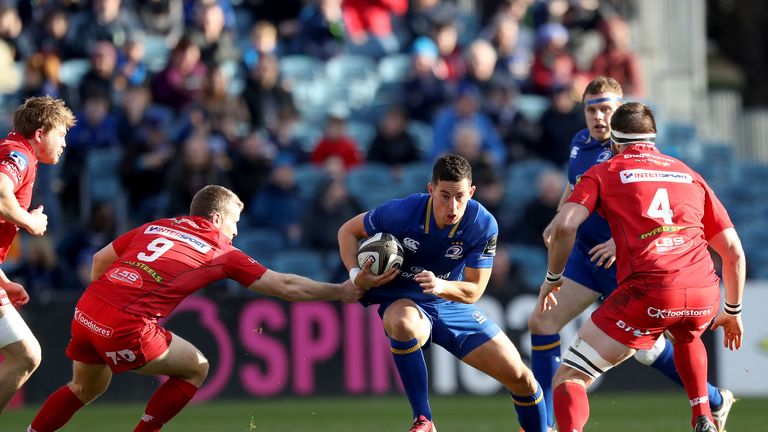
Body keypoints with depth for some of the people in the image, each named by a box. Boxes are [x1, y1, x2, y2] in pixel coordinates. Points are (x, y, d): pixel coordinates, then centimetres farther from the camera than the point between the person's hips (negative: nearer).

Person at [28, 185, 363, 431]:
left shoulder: (156, 227, 21)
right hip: (127, 327, -6)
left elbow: (99, 260, 23)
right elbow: (287, 287, 12)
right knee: (196, 368, 15)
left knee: (86, 388, 30)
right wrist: (341, 292, 21)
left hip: (85, 310, 6)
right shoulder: (221, 252, 8)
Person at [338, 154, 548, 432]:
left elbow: (473, 291, -14)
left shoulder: (483, 225, -19)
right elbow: (349, 230, -5)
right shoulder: (401, 213, -24)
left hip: (453, 303, 3)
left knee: (518, 375, -5)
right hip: (403, 302, -2)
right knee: (403, 324, -42)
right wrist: (356, 274, -21)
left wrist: (441, 286, -35)